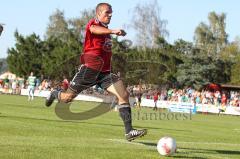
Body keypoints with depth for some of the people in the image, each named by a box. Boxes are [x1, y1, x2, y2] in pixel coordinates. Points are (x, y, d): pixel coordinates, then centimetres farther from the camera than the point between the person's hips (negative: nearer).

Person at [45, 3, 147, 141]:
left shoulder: (106, 31, 20)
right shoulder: (94, 23, -7)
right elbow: (93, 29, -34)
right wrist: (113, 31, -50)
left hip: (104, 72, 7)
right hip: (89, 69, -7)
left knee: (124, 95, -13)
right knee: (67, 98, 3)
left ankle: (129, 131, -15)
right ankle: (55, 94, 40)